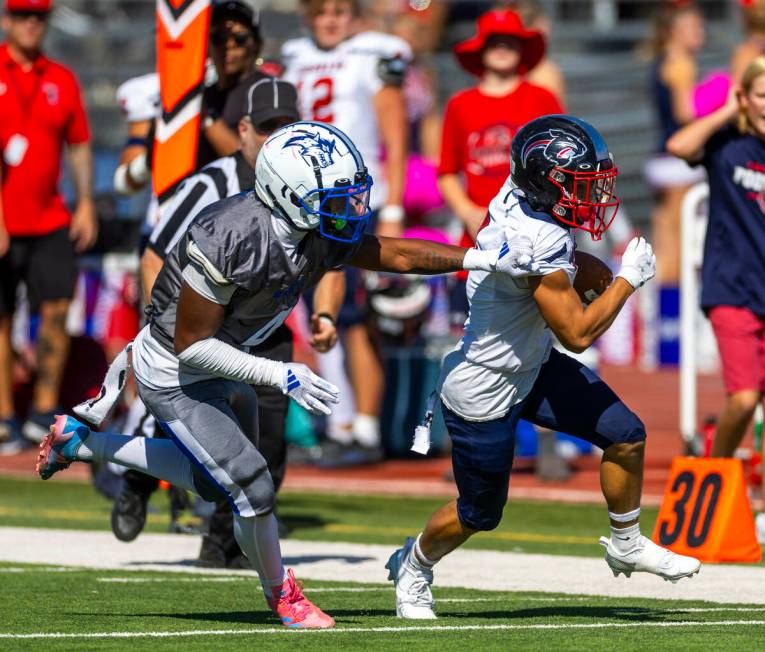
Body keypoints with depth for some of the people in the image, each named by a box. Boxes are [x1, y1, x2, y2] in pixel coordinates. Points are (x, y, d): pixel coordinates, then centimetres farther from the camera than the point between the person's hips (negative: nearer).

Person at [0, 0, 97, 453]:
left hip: (50, 221, 4)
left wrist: (86, 203, 4)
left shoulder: (62, 79, 10)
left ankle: (45, 413, 6)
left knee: (57, 310, -4)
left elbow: (80, 145, 15)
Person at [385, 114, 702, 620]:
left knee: (626, 435, 3)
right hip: (486, 393, -9)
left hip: (530, 367, 9)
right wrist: (629, 279, -20)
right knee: (480, 514, 11)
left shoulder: (518, 196, -10)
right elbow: (578, 333, -29)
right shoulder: (540, 243, -36)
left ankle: (626, 545, 23)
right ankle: (413, 567, 40)